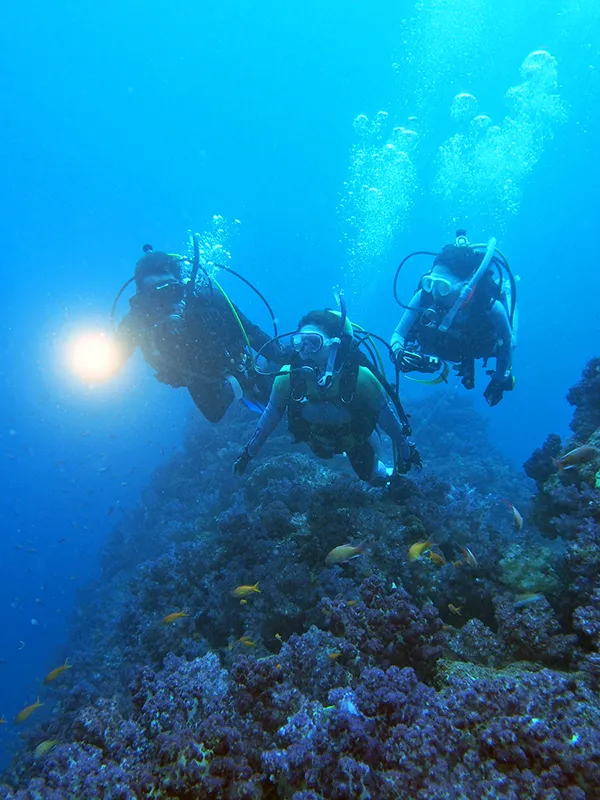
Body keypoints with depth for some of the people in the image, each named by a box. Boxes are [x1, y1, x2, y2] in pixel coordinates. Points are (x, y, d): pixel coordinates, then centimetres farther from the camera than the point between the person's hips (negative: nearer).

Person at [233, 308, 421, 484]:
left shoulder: (359, 377, -39)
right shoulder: (288, 377, -33)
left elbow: (386, 416, -23)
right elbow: (270, 417, -17)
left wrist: (407, 451, -10)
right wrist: (248, 453, -7)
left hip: (357, 437, -2)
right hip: (319, 441, 2)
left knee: (372, 477, 21)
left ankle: (381, 473, 55)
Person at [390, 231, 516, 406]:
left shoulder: (491, 305, -44)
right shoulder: (424, 296, -40)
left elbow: (507, 340, -24)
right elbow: (397, 335, -30)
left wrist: (500, 380, -14)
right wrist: (399, 353, -52)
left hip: (480, 345, -1)